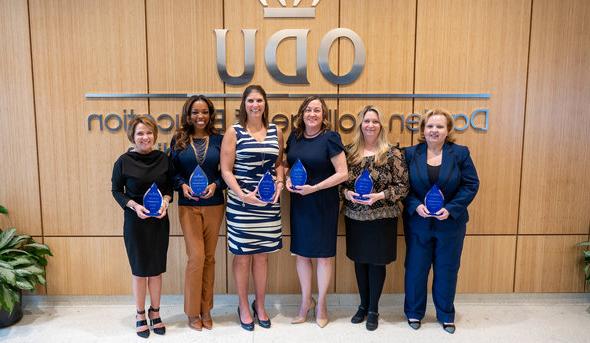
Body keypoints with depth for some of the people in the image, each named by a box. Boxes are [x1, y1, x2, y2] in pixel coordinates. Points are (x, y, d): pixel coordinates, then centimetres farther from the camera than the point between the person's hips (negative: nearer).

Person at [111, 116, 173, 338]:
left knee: (157, 268, 10)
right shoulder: (124, 161, -9)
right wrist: (134, 205, -16)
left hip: (159, 221, 2)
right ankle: (140, 315, 27)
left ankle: (155, 312, 29)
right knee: (139, 269, 8)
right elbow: (116, 190, -1)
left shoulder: (163, 159, -2)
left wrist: (165, 201, -11)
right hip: (135, 221, -2)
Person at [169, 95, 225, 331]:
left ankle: (206, 310, 24)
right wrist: (182, 185, -14)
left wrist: (216, 185, -14)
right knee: (196, 256, -6)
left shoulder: (219, 139, 2)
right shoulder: (178, 140, 2)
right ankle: (193, 312, 13)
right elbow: (172, 170, 4)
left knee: (209, 257, 9)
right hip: (188, 206, -1)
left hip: (214, 205, 1)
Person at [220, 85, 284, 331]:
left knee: (262, 255, 12)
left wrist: (279, 184, -3)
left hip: (269, 203, 3)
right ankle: (244, 307, 27)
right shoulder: (234, 132, -4)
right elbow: (226, 170, -7)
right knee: (243, 255, 7)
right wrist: (242, 195, -19)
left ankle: (260, 305, 31)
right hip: (241, 203, -3)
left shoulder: (275, 131, 8)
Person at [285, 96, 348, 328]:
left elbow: (343, 173, -14)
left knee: (323, 254, 7)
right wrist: (287, 180, -5)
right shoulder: (294, 136, 4)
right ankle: (306, 300, 32)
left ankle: (321, 303, 26)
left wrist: (314, 188, -21)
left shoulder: (330, 138, -11)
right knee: (301, 252, 12)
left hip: (324, 204, -5)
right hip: (299, 203, 5)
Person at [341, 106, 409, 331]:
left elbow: (403, 186, -6)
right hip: (354, 217, 3)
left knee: (376, 262, 7)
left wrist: (380, 195, -19)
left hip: (382, 217, -3)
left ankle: (373, 310, 25)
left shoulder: (392, 154, -7)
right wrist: (346, 192, -12)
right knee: (359, 260, 14)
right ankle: (363, 305, 33)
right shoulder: (349, 151, 2)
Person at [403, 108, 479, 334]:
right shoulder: (411, 154, -1)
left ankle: (446, 314, 32)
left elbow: (471, 185, -5)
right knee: (415, 269, 10)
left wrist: (450, 209, -15)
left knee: (447, 270, 12)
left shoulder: (460, 153, -3)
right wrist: (416, 206, -18)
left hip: (450, 223, 0)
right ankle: (414, 312, 30)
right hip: (418, 222, 0)